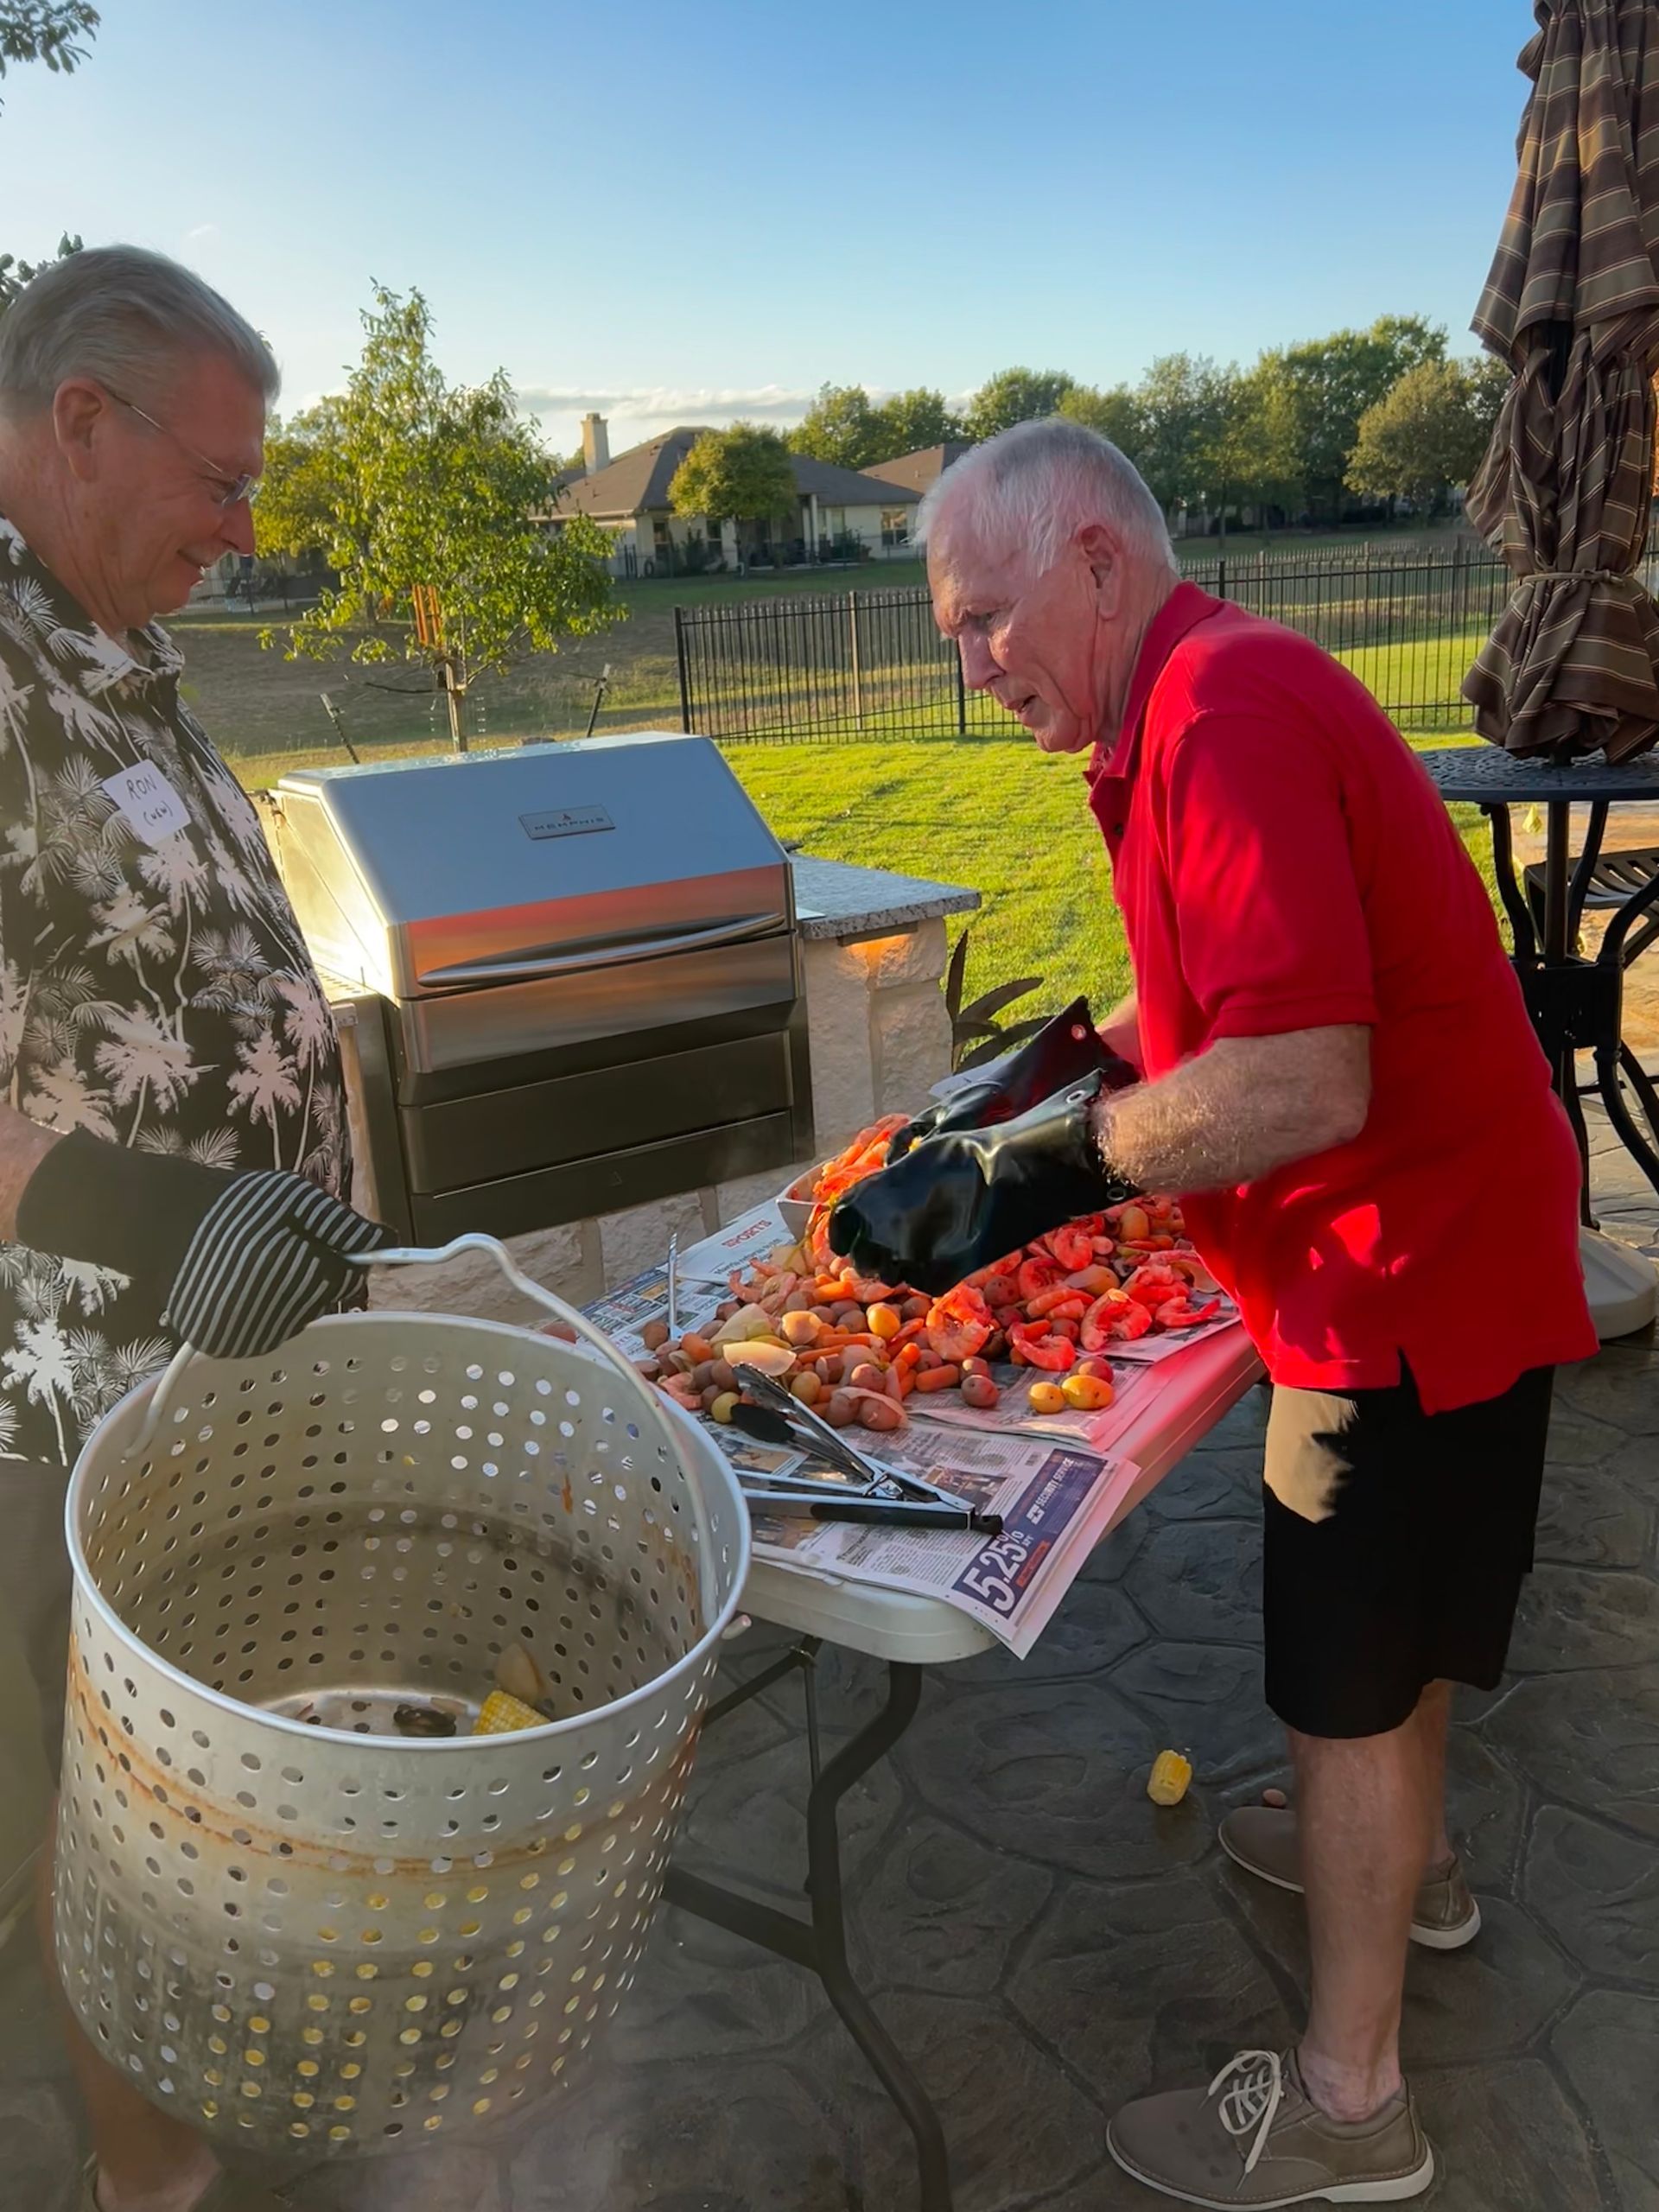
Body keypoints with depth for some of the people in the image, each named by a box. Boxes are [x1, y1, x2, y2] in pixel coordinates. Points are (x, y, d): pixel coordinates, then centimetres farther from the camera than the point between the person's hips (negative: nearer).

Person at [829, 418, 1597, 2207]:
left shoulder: (1226, 715, -26)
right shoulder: (1205, 700, 8)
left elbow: (1300, 1084, -33)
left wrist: (1040, 1169, -25)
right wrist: (1064, 1063, 5)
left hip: (1408, 1269, -10)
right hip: (1427, 1240, 10)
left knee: (1353, 1675, 5)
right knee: (1388, 1621, 27)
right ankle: (1405, 1865, 52)